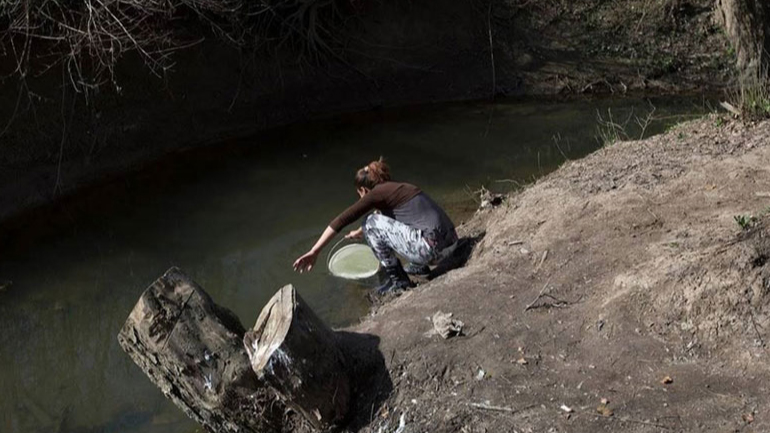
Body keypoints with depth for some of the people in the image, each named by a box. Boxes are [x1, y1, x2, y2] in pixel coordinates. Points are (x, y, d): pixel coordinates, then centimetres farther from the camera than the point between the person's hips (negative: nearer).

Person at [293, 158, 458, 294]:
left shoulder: (378, 193, 0)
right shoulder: (396, 188, 24)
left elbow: (342, 220, -7)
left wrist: (314, 252, -7)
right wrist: (360, 232, 63)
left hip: (432, 248, -9)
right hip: (450, 244, 9)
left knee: (371, 223, 2)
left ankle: (397, 279, 8)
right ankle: (419, 266, 26)